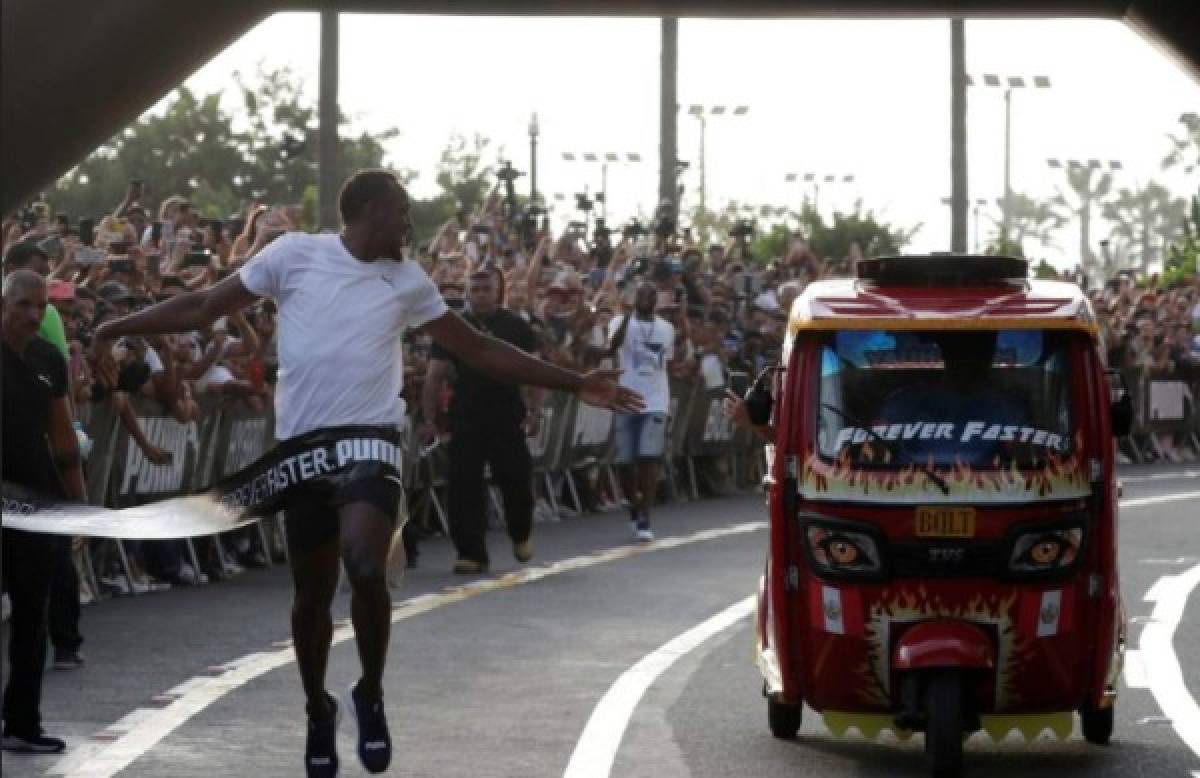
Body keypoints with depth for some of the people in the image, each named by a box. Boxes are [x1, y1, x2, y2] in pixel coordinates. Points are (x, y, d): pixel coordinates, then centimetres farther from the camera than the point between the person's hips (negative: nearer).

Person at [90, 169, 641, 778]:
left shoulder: (408, 280, 9)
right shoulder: (295, 254, 1)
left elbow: (480, 350, 15)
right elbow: (205, 306, 5)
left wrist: (574, 385, 13)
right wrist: (115, 329, -1)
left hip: (368, 441, 0)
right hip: (301, 446, 0)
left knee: (366, 568, -24)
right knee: (312, 591, 8)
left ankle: (370, 697, -2)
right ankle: (318, 712, 30)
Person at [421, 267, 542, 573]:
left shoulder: (517, 327, 5)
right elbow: (434, 376, 6)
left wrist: (534, 411, -7)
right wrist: (429, 419, 0)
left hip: (507, 418, -1)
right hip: (465, 419, 1)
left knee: (515, 480, -1)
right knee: (464, 485, -4)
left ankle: (521, 534, 27)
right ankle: (471, 552, 2)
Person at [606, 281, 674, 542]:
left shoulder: (667, 328, 8)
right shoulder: (621, 322, -4)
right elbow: (612, 348, -26)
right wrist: (628, 314, -34)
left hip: (655, 402, 1)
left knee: (649, 459, -10)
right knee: (625, 461, 6)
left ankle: (644, 519, -10)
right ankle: (635, 505, 32)